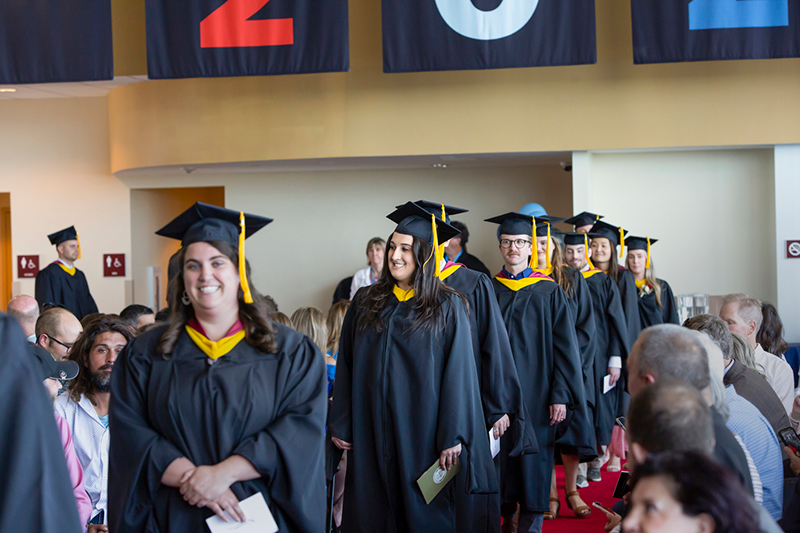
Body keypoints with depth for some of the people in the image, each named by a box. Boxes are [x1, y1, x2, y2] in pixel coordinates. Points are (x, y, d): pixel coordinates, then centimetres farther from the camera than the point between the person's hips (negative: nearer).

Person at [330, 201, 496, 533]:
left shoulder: (448, 307, -2)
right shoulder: (365, 302, 6)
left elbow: (458, 374, -6)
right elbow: (346, 367, 7)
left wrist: (453, 437, -11)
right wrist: (340, 425, 2)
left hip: (421, 430, -3)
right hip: (371, 429, 3)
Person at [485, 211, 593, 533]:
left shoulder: (550, 293, 0)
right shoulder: (489, 291, 7)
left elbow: (565, 347, -3)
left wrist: (561, 396, -11)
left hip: (536, 394, -2)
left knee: (533, 461, 0)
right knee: (501, 458, 6)